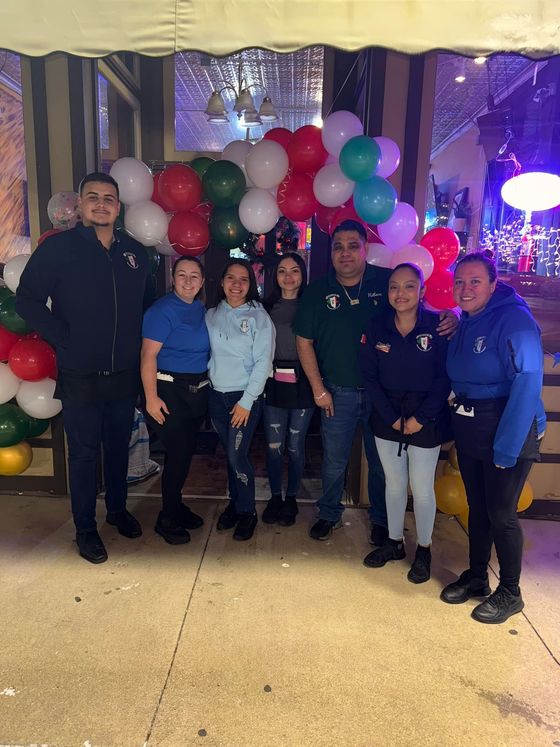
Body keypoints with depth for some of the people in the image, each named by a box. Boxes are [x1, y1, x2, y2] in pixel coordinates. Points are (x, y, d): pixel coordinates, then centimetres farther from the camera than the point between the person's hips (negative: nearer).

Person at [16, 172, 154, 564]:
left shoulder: (135, 252, 7)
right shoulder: (57, 247, -6)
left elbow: (149, 302, 17)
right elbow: (28, 300, -7)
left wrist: (138, 342, 6)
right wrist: (63, 339, -12)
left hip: (124, 374, 4)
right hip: (80, 377, -3)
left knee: (119, 447, 17)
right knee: (84, 453, 7)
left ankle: (118, 509, 38)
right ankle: (85, 528, 24)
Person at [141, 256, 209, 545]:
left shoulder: (201, 310, 9)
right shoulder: (162, 310, -12)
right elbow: (148, 355, -17)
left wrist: (206, 385, 13)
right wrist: (151, 397, -21)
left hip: (198, 390, 7)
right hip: (169, 391, -7)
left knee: (185, 452, 15)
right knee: (178, 453, -2)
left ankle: (176, 505, 34)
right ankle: (167, 519, 16)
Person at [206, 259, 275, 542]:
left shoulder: (259, 316, -7)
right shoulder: (212, 315, 5)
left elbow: (263, 362, -10)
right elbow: (207, 354, 11)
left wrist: (246, 401, -13)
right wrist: (207, 381, 0)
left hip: (245, 396, -4)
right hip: (216, 395, 4)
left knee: (237, 455, -5)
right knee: (229, 453, 13)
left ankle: (247, 512, 15)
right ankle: (234, 502, 31)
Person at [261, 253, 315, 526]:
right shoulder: (267, 307, 7)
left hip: (302, 385, -1)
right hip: (274, 384, 2)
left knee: (295, 446, 7)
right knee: (273, 446, 6)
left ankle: (291, 498, 26)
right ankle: (275, 496, 25)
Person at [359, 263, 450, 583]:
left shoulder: (438, 325, -9)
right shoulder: (376, 328, -1)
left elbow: (445, 379, -9)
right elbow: (370, 376, -2)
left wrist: (420, 418, -13)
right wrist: (391, 417, -8)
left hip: (425, 421, -3)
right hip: (387, 418, 3)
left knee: (422, 488, 7)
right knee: (394, 483, 15)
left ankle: (424, 550, 28)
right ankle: (395, 542, 34)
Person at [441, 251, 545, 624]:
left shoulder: (515, 320, -16)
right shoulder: (465, 323, 8)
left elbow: (526, 387, -21)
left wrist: (506, 448, -22)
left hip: (509, 431, -7)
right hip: (469, 432, 7)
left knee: (501, 514, 3)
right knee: (477, 507, 17)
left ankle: (510, 593, 23)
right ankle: (476, 577, 34)